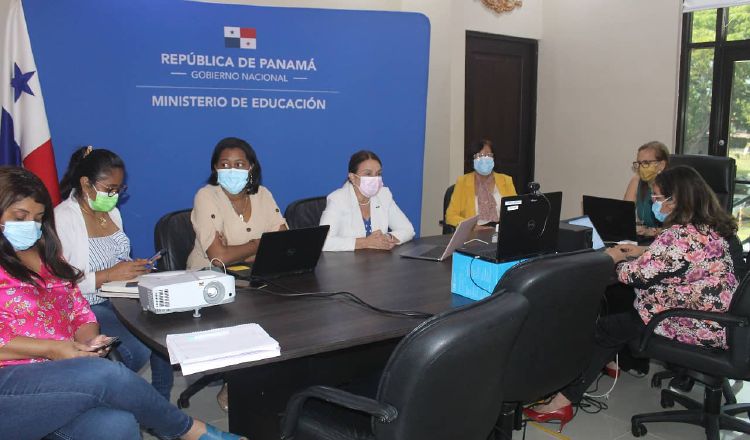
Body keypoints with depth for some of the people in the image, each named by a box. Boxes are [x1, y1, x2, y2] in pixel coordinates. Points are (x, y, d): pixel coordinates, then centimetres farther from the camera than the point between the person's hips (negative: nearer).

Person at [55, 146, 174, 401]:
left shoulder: (112, 211, 11)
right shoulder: (62, 219, -13)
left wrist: (132, 269, 2)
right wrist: (109, 275, -21)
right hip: (85, 306, -7)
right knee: (137, 350, -27)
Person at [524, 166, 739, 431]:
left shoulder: (683, 235, -26)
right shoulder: (710, 227, 6)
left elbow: (639, 275, -21)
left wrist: (616, 258, -2)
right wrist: (643, 252, 13)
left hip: (695, 328, -10)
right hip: (713, 320, 10)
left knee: (603, 328, 0)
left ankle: (562, 402, 6)